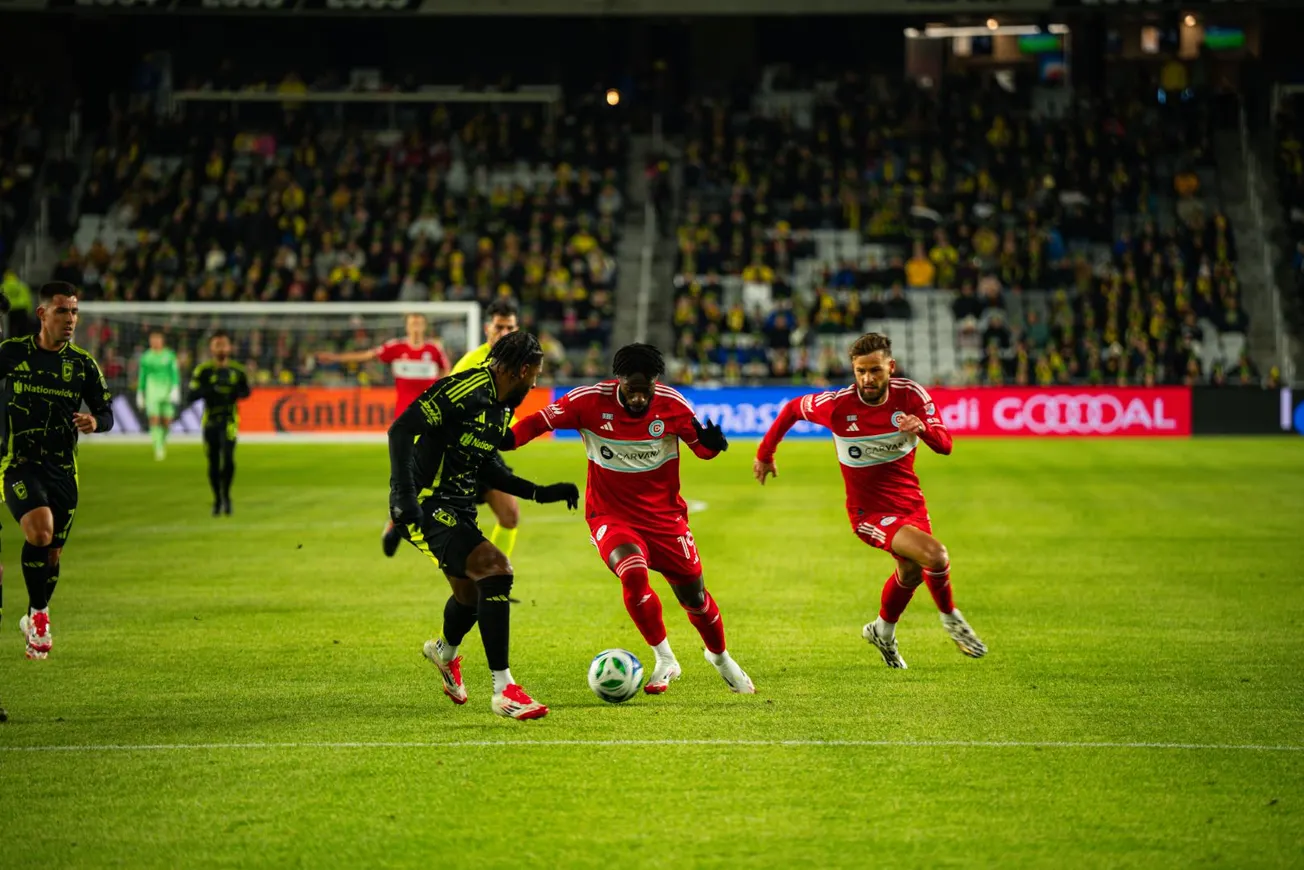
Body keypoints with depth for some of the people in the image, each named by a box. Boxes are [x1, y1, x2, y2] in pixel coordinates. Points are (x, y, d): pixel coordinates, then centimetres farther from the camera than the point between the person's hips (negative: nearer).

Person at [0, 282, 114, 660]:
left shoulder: (83, 364, 4)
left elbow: (105, 412, 7)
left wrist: (95, 421, -15)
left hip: (63, 469, 3)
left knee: (52, 550, 9)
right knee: (40, 530, -26)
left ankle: (33, 626, 31)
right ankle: (39, 614, -8)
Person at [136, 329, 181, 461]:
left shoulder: (169, 355, 2)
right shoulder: (146, 357, 5)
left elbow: (175, 374, -2)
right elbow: (142, 376, 13)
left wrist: (175, 389, -15)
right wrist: (140, 394, 14)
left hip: (167, 391, 0)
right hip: (152, 393, 0)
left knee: (166, 422, 3)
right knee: (154, 420, -15)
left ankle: (163, 442, 33)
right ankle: (158, 449, -17)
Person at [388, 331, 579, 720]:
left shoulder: (501, 408, 11)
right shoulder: (465, 390, -19)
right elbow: (401, 430, -24)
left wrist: (540, 493, 15)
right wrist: (404, 495, -31)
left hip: (459, 509, 10)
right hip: (425, 508, -10)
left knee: (472, 594, 24)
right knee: (495, 570, -23)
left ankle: (445, 651, 60)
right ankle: (503, 690, -19)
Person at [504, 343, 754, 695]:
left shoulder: (671, 404, -12)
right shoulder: (590, 401, -17)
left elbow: (701, 447, -1)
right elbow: (539, 421, -12)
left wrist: (711, 441, -25)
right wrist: (501, 441, -29)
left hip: (664, 515, 2)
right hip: (611, 516, -2)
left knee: (693, 595, 9)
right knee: (633, 573, -30)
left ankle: (720, 656, 41)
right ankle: (665, 661, -9)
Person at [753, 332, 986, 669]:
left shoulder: (911, 395, -14)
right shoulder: (837, 405, -21)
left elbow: (945, 445, -18)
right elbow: (792, 408, -2)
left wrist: (923, 428, -40)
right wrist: (765, 453, 5)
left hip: (909, 500, 5)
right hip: (870, 511, -5)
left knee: (911, 571, 23)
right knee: (935, 556, -25)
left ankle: (883, 631, 52)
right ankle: (950, 617, 5)